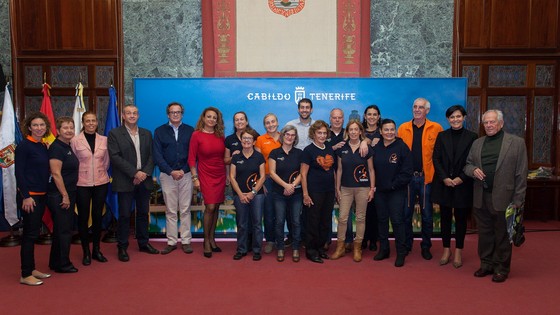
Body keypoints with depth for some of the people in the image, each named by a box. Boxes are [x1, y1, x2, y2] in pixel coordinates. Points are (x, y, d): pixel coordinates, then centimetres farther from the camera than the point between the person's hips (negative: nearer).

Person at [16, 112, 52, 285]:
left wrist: (46, 193, 10)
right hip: (28, 196, -8)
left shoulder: (43, 147, 10)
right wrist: (26, 196, -18)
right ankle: (25, 275, 5)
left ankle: (31, 269, 25)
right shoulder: (23, 146, -11)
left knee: (33, 233, 14)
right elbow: (19, 173, -15)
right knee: (30, 234, -3)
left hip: (41, 195, 8)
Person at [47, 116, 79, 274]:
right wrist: (65, 195, -19)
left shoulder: (67, 147, 12)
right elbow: (56, 174, -20)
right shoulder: (56, 147, -15)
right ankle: (62, 264, 12)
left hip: (68, 194, 9)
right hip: (58, 196, -9)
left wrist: (69, 195, 16)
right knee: (63, 230, 0)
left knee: (61, 229, 16)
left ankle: (55, 263, 27)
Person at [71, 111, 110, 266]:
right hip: (82, 184, -2)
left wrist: (101, 173, 10)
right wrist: (79, 175, 3)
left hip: (101, 183, 2)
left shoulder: (104, 140, 3)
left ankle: (96, 250, 23)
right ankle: (86, 252, 17)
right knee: (83, 217, 5)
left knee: (98, 216, 10)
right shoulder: (75, 140, -5)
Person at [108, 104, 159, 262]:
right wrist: (134, 173, -16)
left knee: (143, 213, 12)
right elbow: (115, 157, -11)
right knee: (124, 215, 1)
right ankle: (122, 247, 12)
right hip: (125, 182, -4)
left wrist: (145, 173, -9)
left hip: (144, 180, 4)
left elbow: (151, 155, 8)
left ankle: (143, 243, 25)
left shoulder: (146, 134, 12)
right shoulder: (114, 134, -1)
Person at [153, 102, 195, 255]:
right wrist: (171, 172, -10)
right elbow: (157, 156, 0)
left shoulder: (190, 131, 6)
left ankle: (186, 241, 11)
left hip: (186, 175, 0)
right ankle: (171, 242, 12)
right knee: (170, 211, 5)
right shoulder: (160, 131, 6)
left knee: (185, 210, 3)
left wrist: (183, 171, -7)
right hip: (167, 175, 0)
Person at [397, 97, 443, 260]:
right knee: (406, 213, 9)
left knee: (427, 215, 8)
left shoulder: (436, 128, -1)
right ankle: (406, 245, 23)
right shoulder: (403, 128, 4)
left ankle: (426, 246, 22)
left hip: (426, 177, -1)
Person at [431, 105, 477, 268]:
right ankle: (446, 249, 20)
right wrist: (444, 178, -10)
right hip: (443, 184, 2)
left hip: (462, 184, -1)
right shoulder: (441, 136, 5)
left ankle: (458, 251, 18)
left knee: (461, 218, 7)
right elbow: (436, 159, 1)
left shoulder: (472, 137, 0)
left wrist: (461, 178, -13)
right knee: (445, 217, 8)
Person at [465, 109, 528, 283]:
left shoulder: (517, 142, -3)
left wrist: (518, 201, -9)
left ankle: (501, 269, 20)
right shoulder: (477, 143, 11)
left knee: (502, 235, 6)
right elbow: (467, 164, 17)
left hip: (503, 198, -4)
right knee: (484, 233, 13)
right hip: (481, 197, 4)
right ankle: (486, 265, 27)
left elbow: (521, 174, -5)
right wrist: (473, 170, -8)